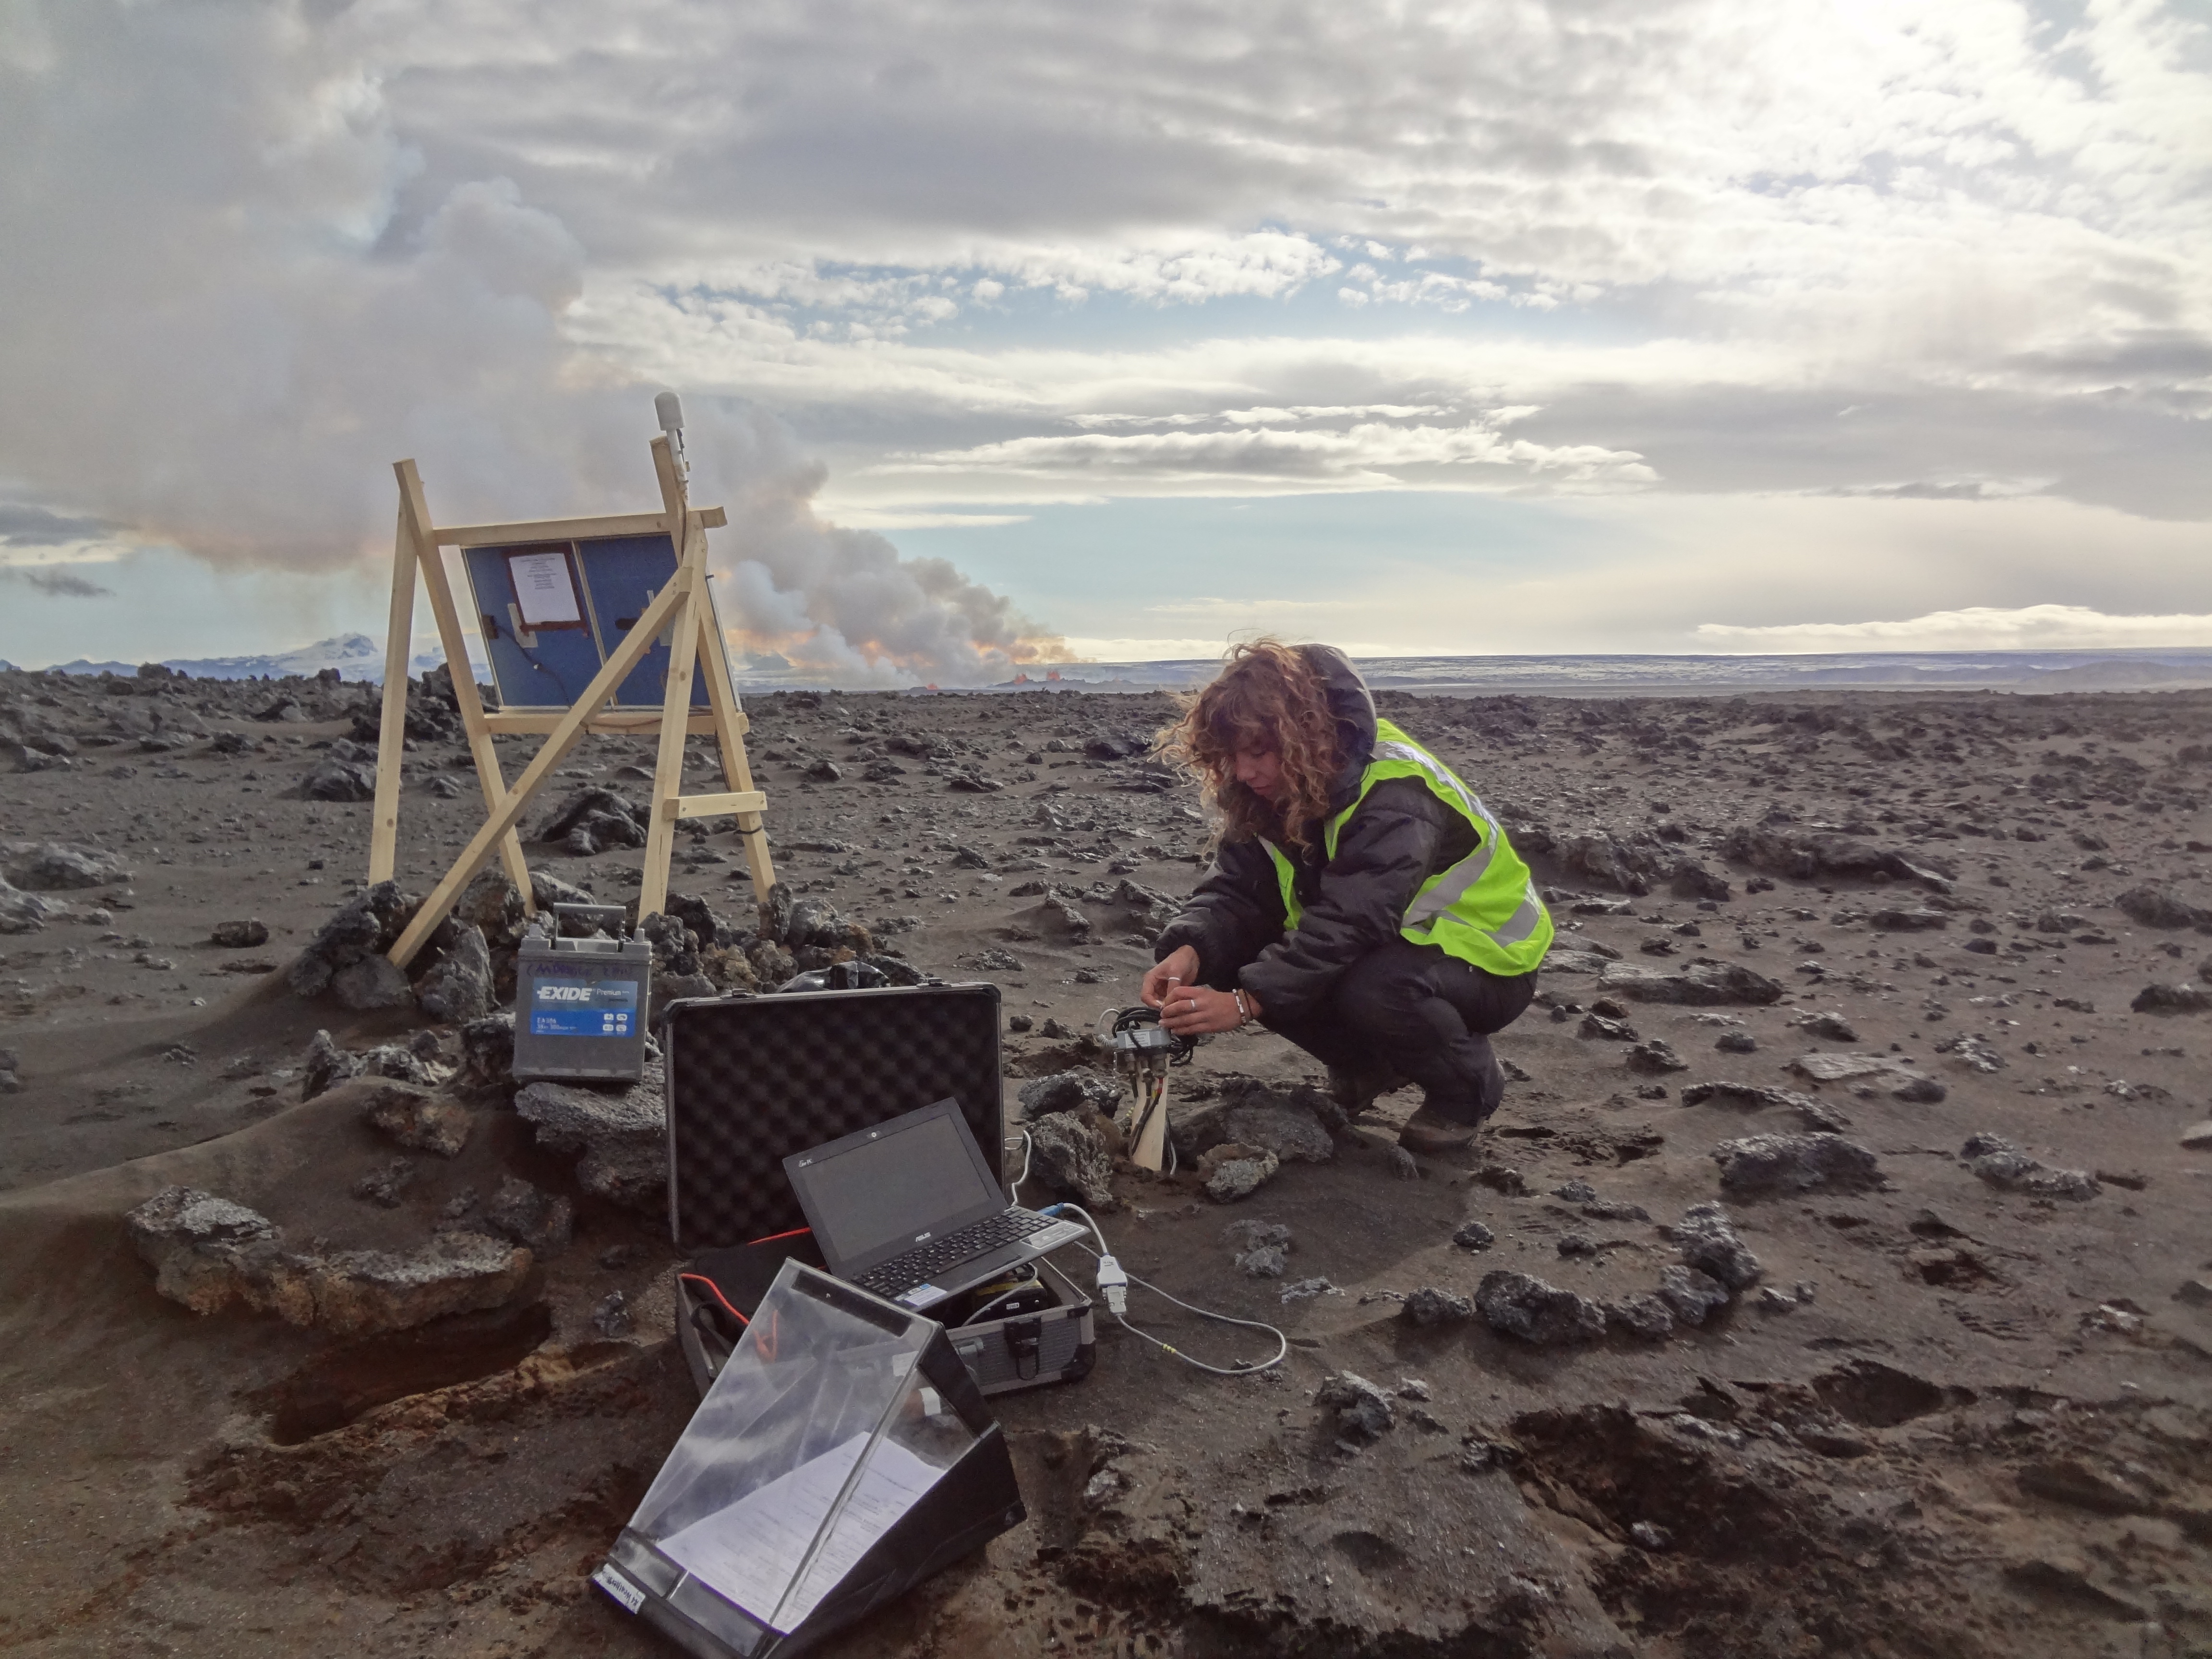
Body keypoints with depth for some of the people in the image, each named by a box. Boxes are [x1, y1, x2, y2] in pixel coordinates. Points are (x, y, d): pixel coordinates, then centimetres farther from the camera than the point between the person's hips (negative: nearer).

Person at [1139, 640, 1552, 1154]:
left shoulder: (1395, 797, -31)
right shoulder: (1275, 791, -7)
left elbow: (1349, 922, -41)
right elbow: (1234, 889, -15)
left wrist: (1245, 1002, -47)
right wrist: (1190, 950, -36)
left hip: (1488, 960, -7)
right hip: (1386, 946, 7)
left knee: (1374, 986, -39)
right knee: (1235, 957, -14)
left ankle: (1469, 1084, -6)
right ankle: (1370, 1066, 8)